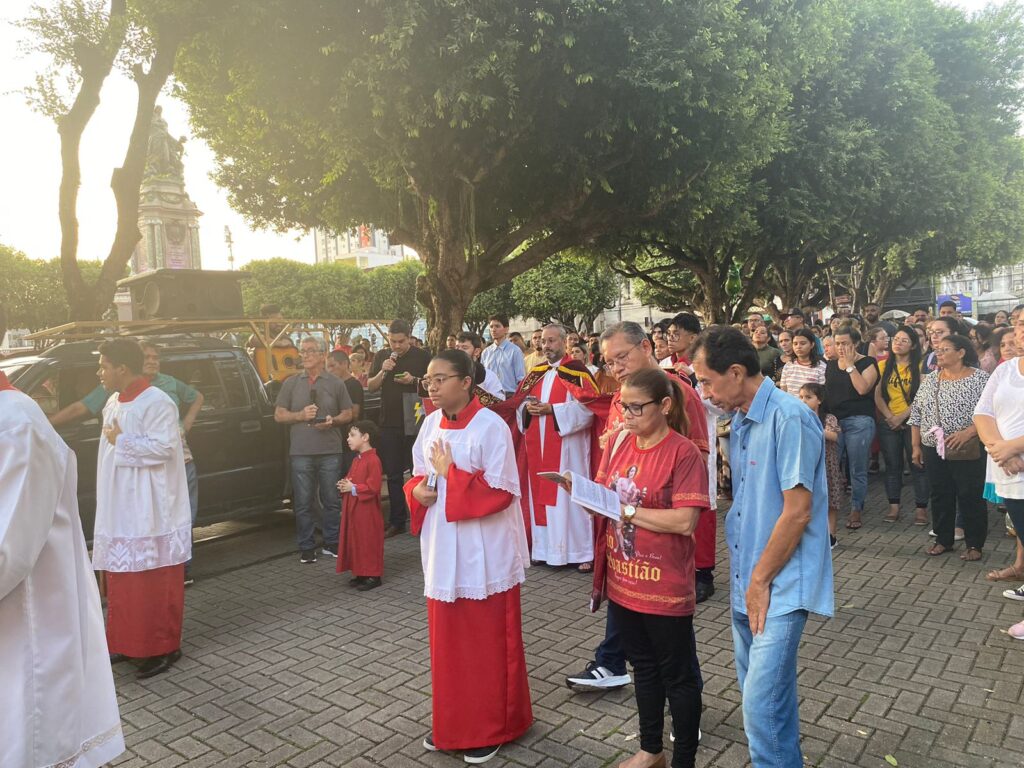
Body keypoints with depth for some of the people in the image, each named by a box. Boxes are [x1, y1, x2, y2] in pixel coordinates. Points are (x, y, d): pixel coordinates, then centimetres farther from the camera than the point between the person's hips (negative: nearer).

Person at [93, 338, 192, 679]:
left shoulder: (156, 402, -16)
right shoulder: (113, 402, 13)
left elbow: (161, 448, -24)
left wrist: (121, 441, -15)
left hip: (150, 516, -9)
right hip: (119, 513, 9)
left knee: (155, 584, 0)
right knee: (123, 583, 16)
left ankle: (164, 648, 10)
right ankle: (128, 641, 29)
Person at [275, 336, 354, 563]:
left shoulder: (336, 383, 7)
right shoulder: (291, 383, 9)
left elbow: (348, 414, 10)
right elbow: (278, 415, 8)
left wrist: (333, 421, -11)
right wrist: (300, 415, -9)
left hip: (330, 451, 0)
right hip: (301, 451, 1)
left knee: (331, 500, 5)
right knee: (303, 502, 4)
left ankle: (332, 543, 18)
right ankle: (306, 547, 15)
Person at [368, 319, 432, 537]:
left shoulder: (422, 356, -1)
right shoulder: (381, 356, 9)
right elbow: (371, 386, 8)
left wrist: (414, 381, -18)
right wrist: (383, 372, -10)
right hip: (389, 423, 3)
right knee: (393, 474, 8)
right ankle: (397, 521, 17)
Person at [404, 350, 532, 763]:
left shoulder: (491, 426, -16)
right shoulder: (431, 424, 4)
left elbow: (501, 492, -19)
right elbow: (419, 475, 14)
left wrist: (450, 474, -20)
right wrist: (418, 490, -8)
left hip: (484, 554, -6)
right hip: (443, 550, 6)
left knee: (488, 642, 8)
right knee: (447, 640, 17)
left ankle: (492, 728, 27)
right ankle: (451, 723, 35)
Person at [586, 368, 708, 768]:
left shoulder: (684, 453, -17)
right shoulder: (618, 441, 2)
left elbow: (684, 522, -23)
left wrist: (627, 510, -22)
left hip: (665, 587, -6)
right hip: (622, 581, 6)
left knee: (677, 675, 12)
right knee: (643, 667, 22)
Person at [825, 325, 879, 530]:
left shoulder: (867, 363, -1)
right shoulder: (831, 365, 14)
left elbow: (862, 388, -16)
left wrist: (850, 365, -12)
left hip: (859, 422, -4)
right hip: (833, 421, 4)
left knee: (857, 470, 2)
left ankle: (856, 511, 12)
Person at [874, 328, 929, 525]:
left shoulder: (919, 367, -3)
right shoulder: (884, 366, 7)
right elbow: (878, 395, 4)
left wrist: (902, 416, -14)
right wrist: (889, 417, -7)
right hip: (888, 423, 3)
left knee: (917, 465, -1)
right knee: (892, 465, 8)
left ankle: (921, 508, 6)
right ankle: (894, 507, 14)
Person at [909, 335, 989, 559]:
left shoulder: (980, 378, -6)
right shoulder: (930, 379, 9)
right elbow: (917, 414, 12)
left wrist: (967, 433, -24)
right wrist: (916, 446, 9)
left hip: (967, 450, -5)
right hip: (934, 448, 5)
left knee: (970, 497, 2)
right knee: (940, 496, 12)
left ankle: (975, 545, 16)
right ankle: (943, 540, 25)